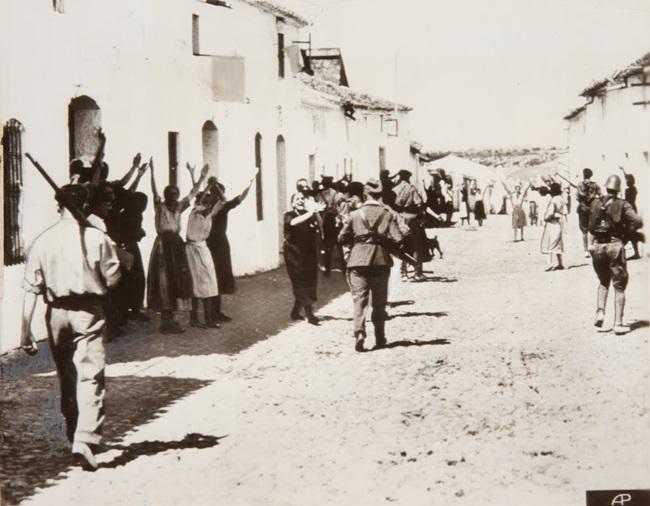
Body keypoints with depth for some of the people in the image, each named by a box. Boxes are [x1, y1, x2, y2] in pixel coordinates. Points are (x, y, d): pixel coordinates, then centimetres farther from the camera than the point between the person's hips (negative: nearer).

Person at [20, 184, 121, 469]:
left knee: (66, 377, 17)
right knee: (90, 376, -5)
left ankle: (74, 435, 31)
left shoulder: (42, 241, 1)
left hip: (56, 312, 3)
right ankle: (85, 439, -20)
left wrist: (26, 328, 2)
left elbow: (31, 288, -1)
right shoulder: (97, 238, -6)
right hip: (88, 311, -3)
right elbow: (112, 279, -3)